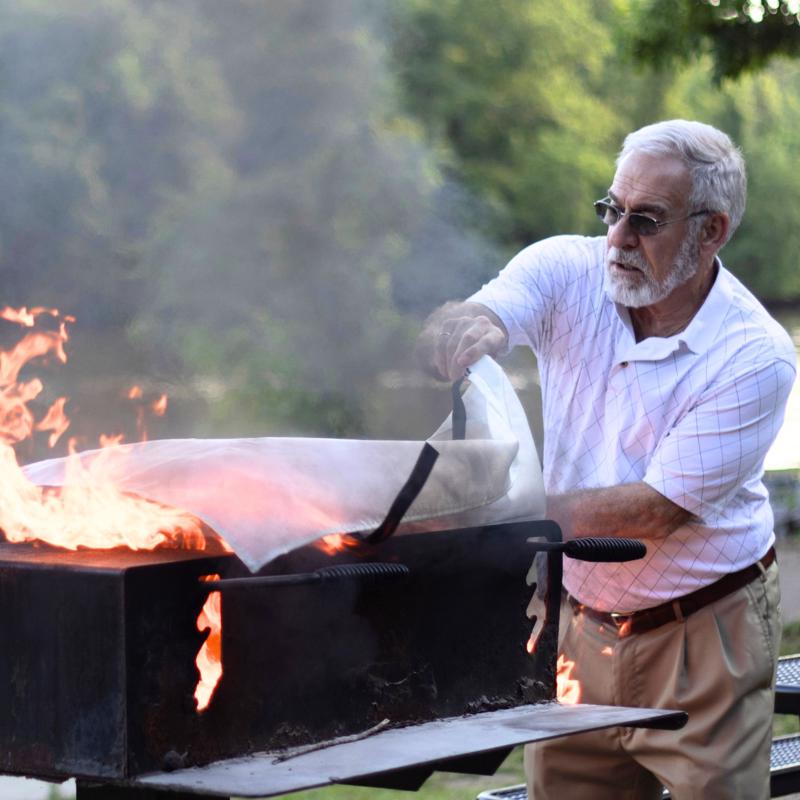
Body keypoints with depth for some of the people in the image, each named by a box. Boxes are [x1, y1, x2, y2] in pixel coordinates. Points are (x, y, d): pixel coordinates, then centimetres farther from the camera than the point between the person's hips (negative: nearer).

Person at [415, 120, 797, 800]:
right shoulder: (567, 273, -6)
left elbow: (663, 506, -21)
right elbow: (444, 337, -20)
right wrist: (465, 332, -45)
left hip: (701, 635, -3)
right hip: (581, 623, 3)